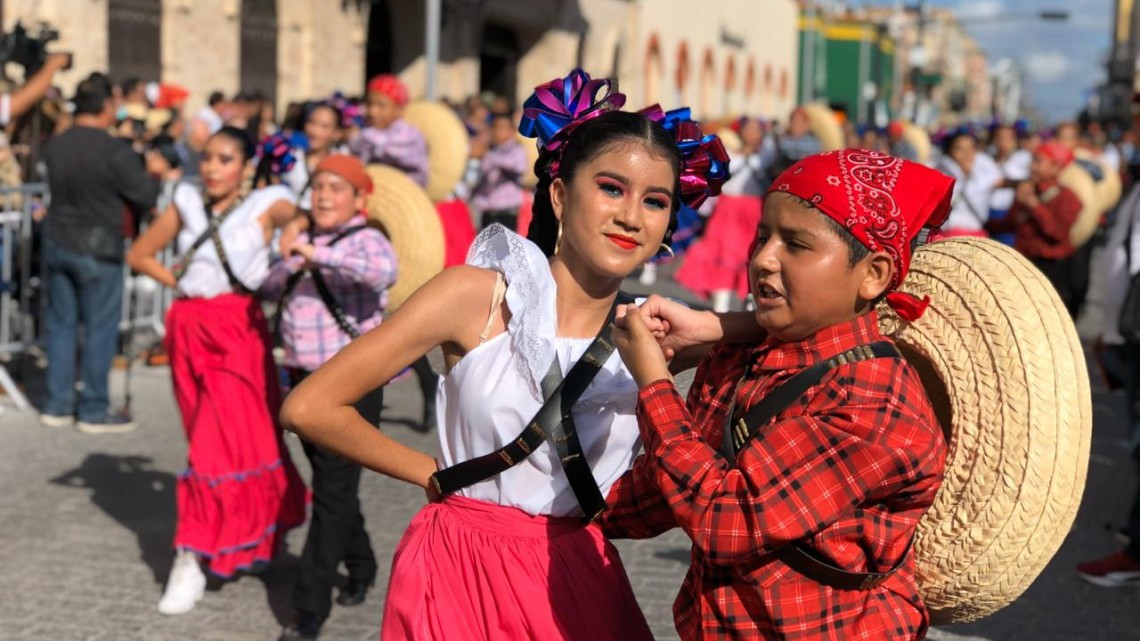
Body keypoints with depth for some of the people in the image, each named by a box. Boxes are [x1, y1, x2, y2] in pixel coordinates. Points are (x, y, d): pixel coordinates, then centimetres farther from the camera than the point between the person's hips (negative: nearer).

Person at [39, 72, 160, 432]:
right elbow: (146, 197, -12)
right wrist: (153, 176, 8)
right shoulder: (115, 151, -18)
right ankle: (94, 411, 10)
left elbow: (61, 189, 11)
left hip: (57, 241, 6)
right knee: (100, 329, 4)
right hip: (97, 247, -6)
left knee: (61, 323, 14)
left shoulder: (54, 147, 0)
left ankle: (57, 405, 20)